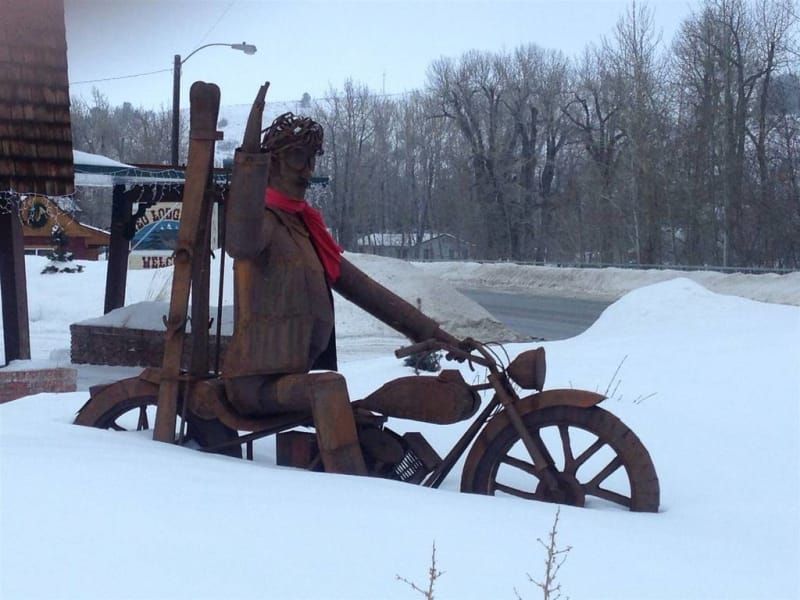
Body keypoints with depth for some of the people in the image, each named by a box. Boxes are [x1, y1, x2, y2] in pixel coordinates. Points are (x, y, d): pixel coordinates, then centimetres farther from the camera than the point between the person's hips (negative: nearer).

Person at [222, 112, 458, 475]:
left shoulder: (307, 228, 19)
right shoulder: (264, 219, -7)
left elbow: (363, 288, 18)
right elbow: (241, 242, -34)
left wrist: (431, 333, 14)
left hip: (296, 377, 9)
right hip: (259, 382, -9)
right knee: (329, 386, -34)